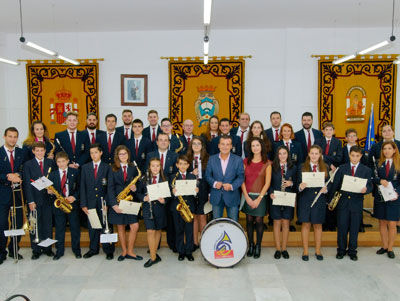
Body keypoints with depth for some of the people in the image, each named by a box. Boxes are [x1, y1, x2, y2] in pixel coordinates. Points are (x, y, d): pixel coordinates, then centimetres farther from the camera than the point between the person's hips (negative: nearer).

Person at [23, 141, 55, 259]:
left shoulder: (51, 163, 7)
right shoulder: (28, 164, 3)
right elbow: (27, 184, -3)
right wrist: (30, 201, -10)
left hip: (48, 198, 1)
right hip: (34, 199, -1)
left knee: (48, 224, 7)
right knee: (35, 225, 4)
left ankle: (48, 248, 17)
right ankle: (36, 250, 15)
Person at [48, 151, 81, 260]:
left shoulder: (75, 172, 2)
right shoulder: (52, 174, 7)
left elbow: (80, 187, 1)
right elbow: (51, 190, 9)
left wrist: (74, 197, -13)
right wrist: (50, 192, -14)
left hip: (73, 204, -1)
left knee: (75, 228, 5)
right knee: (59, 229, 7)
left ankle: (76, 250, 18)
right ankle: (59, 251, 19)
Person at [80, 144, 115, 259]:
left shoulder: (107, 167, 1)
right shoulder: (85, 167, 8)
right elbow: (83, 187, 5)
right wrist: (83, 204, -2)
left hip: (103, 202, -2)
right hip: (90, 202, 2)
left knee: (106, 226, 2)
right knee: (92, 226, 9)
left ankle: (108, 250, 13)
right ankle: (93, 249, 24)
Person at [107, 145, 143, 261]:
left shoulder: (133, 168, 8)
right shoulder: (113, 169, 1)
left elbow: (137, 184, 13)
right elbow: (110, 187, -5)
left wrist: (135, 188, -12)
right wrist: (114, 204, -15)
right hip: (117, 202, -1)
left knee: (135, 227, -5)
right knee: (121, 227, 8)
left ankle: (130, 252, 11)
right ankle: (124, 251, 23)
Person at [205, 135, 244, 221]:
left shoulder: (238, 160, -3)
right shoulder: (212, 159, 2)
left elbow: (241, 177, -4)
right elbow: (208, 175, 3)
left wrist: (232, 186, -20)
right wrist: (214, 183, -16)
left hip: (232, 197, -1)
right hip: (216, 197, 1)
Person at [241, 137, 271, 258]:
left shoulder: (267, 163, -1)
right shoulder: (246, 161, 5)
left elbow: (267, 183, -5)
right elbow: (242, 180, 1)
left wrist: (259, 199, -11)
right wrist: (247, 197, -8)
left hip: (261, 196, -2)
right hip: (247, 196, 2)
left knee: (259, 221, 1)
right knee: (249, 221, 5)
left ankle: (258, 246, 15)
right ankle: (251, 245, 19)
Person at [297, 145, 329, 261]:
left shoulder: (325, 168, 8)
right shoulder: (302, 167, 3)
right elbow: (298, 183, -1)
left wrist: (325, 189, -13)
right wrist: (300, 187, -22)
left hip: (320, 200, 2)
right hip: (305, 200, -1)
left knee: (318, 225, 10)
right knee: (305, 225, 4)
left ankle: (318, 251, 23)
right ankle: (305, 251, 16)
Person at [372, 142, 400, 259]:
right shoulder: (378, 163, 4)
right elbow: (373, 178, 0)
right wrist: (380, 181, -20)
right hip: (380, 197, 2)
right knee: (382, 223, 11)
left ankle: (390, 249, 15)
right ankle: (384, 246, 25)